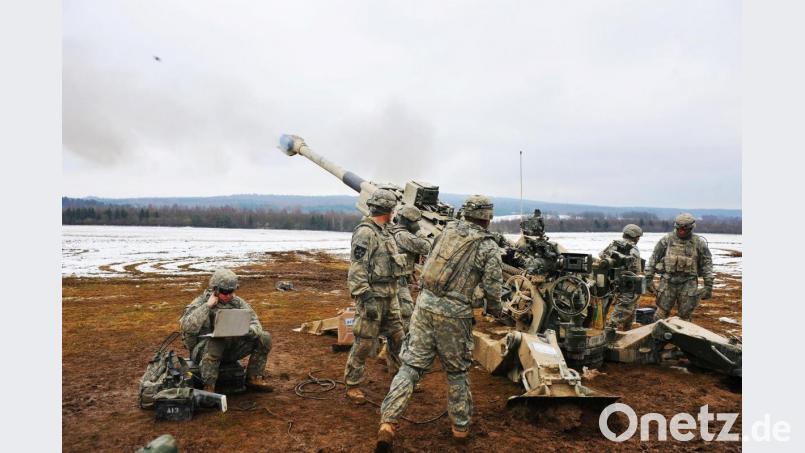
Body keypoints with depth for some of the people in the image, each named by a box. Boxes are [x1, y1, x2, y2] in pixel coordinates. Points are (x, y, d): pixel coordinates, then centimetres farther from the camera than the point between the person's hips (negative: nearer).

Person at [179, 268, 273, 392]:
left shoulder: (237, 302, 1)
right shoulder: (200, 303, -10)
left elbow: (255, 323, -2)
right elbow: (188, 327, -27)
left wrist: (247, 330, -26)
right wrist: (207, 306, -28)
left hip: (231, 347, 4)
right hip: (203, 348, -4)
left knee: (264, 338, -11)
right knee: (213, 345, -40)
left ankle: (254, 378, 1)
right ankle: (208, 388, -22)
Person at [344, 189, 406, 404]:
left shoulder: (384, 232, 13)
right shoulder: (365, 233, -16)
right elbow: (357, 271, -20)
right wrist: (367, 300, -23)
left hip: (390, 297, 9)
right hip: (373, 297, -9)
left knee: (398, 338, 16)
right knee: (364, 343, 1)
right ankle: (352, 385, 16)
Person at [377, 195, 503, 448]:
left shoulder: (448, 230, 10)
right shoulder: (489, 247, -3)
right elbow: (492, 288, -4)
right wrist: (494, 309, 16)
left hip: (425, 304, 3)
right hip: (453, 313, -3)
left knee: (411, 365, 7)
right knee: (457, 372, 16)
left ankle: (387, 424, 1)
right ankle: (460, 426, 30)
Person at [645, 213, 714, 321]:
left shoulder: (699, 243, -1)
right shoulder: (667, 240, -2)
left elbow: (707, 265, 3)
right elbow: (654, 259, 3)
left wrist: (708, 286, -2)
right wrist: (649, 278, 1)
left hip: (688, 284, 0)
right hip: (668, 283, 0)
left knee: (685, 317, 7)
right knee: (661, 315, 3)